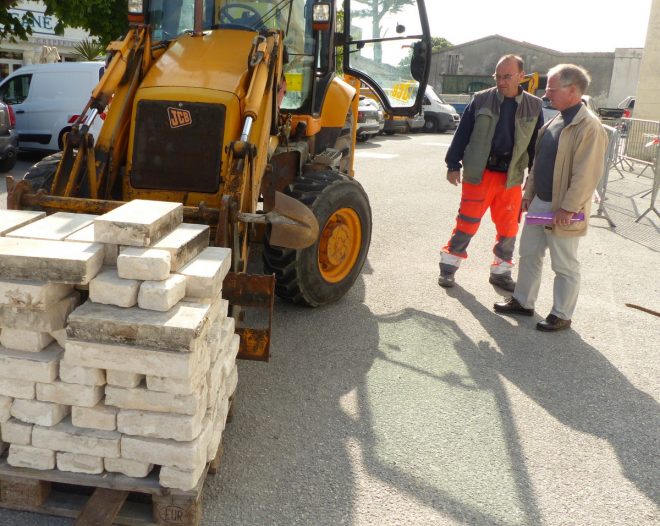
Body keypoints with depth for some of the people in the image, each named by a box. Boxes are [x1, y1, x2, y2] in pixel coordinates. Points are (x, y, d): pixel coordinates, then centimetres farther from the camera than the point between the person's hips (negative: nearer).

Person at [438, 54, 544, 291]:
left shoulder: (534, 106, 3)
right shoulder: (481, 100, -1)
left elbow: (537, 144, 8)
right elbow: (462, 134, 1)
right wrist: (453, 165, -1)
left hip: (511, 178, 2)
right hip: (479, 174, -2)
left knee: (508, 228, 11)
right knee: (467, 223, 3)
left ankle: (501, 272, 27)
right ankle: (448, 266, 18)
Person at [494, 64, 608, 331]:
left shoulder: (589, 127, -19)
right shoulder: (555, 121, 10)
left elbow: (586, 175, -22)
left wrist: (567, 209, -22)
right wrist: (528, 193, 14)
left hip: (562, 211, -9)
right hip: (539, 204, 9)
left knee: (565, 266, 6)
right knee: (529, 254, 17)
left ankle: (561, 315, 18)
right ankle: (522, 302, 31)